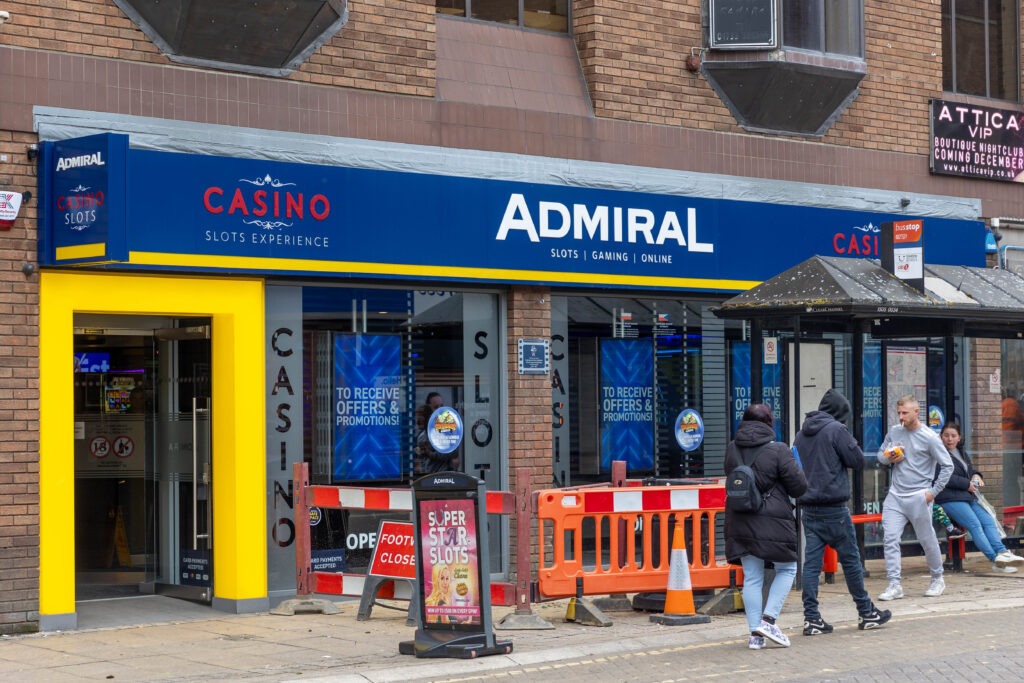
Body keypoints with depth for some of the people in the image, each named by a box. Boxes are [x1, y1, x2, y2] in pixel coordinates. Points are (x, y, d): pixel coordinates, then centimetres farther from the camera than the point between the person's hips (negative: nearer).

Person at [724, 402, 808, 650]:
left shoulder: (732, 449, 5)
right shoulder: (778, 450, -11)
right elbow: (799, 487, -8)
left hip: (739, 521, 5)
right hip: (772, 521, -5)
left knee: (751, 577, 9)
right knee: (786, 568, 13)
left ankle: (755, 633, 8)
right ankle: (768, 619, 0)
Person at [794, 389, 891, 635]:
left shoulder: (802, 434, 12)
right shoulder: (836, 430, -9)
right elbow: (858, 461, -6)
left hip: (808, 508, 6)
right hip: (833, 507, -6)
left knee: (811, 562, 3)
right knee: (850, 560, 4)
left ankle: (811, 618, 0)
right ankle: (866, 613, 14)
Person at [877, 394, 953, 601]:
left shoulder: (929, 437, -7)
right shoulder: (894, 432, 8)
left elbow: (947, 466, -4)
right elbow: (881, 454, 19)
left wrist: (933, 491, -9)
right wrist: (889, 458, -5)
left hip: (919, 497, -4)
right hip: (895, 496, 4)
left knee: (927, 540, 6)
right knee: (890, 538, -8)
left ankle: (937, 579, 26)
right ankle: (894, 584, -8)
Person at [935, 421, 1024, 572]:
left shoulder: (962, 452, 24)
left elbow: (970, 470, 33)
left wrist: (975, 475, 8)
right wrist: (967, 484, -13)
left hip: (968, 497, 9)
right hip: (949, 499, -8)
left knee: (988, 520, -11)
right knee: (975, 525, -20)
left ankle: (1002, 552, -24)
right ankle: (996, 559, -26)